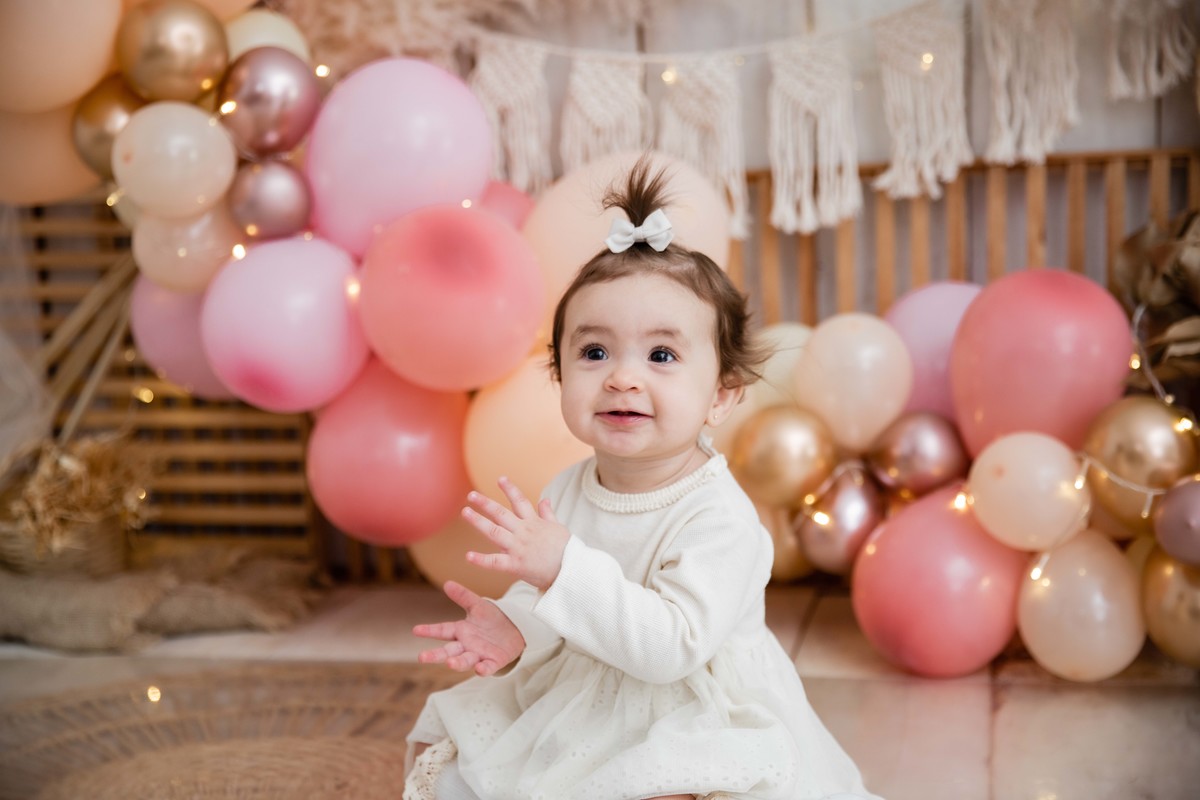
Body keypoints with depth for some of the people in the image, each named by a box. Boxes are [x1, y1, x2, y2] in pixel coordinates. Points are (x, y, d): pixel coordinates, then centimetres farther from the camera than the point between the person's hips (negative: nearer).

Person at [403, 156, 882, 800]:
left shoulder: (720, 520, -25)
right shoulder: (565, 492, -3)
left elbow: (673, 644, -33)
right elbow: (540, 594, 7)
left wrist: (565, 566, -39)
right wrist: (513, 628, -17)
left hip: (688, 722, -6)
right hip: (572, 704, 6)